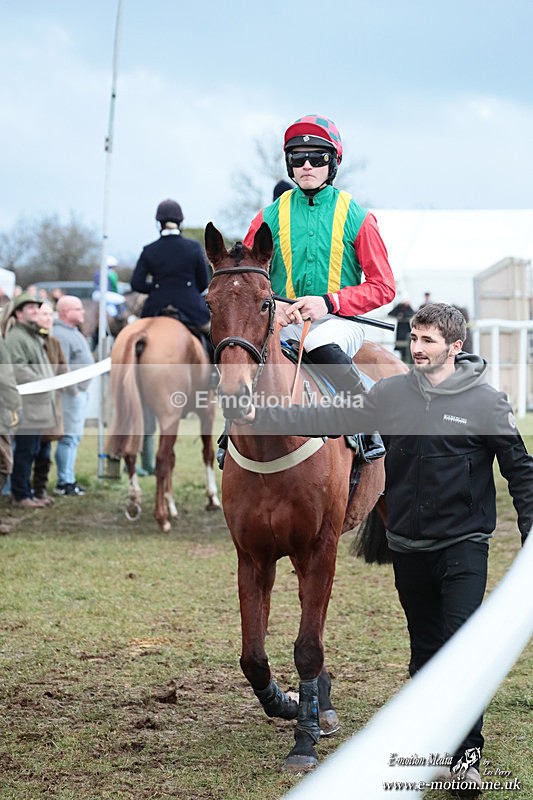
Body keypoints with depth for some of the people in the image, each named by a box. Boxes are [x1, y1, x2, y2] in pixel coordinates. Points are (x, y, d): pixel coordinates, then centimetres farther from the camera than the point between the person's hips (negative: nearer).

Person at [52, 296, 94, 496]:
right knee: (69, 437, -8)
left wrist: (83, 389, 17)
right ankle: (65, 482, -3)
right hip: (71, 393, -11)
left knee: (75, 436, 15)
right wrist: (73, 389, -19)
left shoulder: (73, 332, 17)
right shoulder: (60, 335, -17)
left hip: (80, 391, 11)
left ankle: (68, 479, 22)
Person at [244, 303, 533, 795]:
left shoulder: (485, 401, -7)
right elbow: (331, 420, 6)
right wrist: (261, 417, 1)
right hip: (408, 546, 4)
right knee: (425, 649, 12)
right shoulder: (391, 394, 2)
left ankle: (467, 753, -7)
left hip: (464, 546, -4)